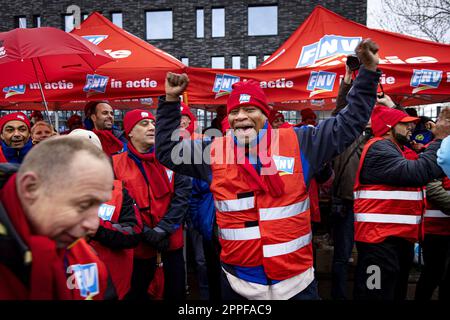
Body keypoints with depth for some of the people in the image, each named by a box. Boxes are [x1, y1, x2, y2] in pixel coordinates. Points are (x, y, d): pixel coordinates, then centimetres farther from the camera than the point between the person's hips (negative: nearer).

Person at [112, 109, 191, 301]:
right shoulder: (117, 164, -6)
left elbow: (182, 193, -8)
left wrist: (163, 229, -14)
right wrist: (146, 233, -14)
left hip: (172, 237, 1)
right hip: (140, 242, 0)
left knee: (176, 289, 16)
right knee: (137, 291, 19)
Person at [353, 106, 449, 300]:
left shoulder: (394, 150, 22)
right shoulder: (379, 148, -14)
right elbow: (418, 173, -24)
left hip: (400, 237, 11)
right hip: (380, 238, -11)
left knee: (397, 294, 20)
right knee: (378, 295, -3)